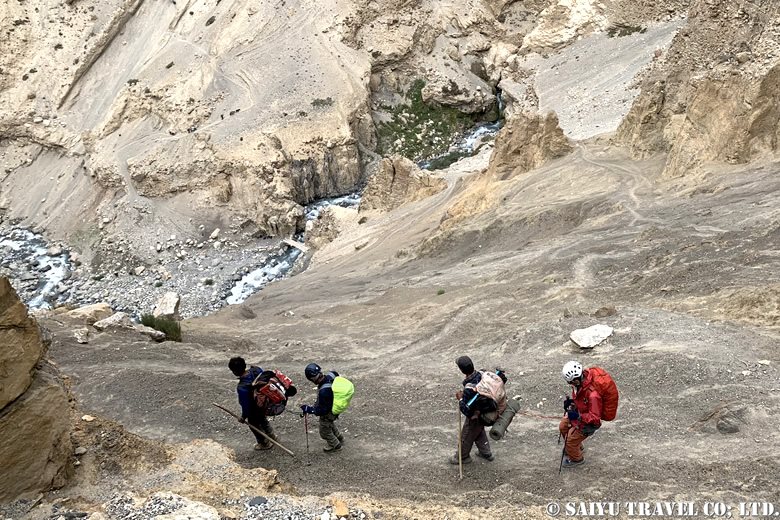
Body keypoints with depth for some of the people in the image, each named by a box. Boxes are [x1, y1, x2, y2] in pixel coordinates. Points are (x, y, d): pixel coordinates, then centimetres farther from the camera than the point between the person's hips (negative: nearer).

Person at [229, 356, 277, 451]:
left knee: (254, 425, 24)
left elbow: (246, 404, -27)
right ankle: (272, 436, 57)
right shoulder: (256, 369, -22)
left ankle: (265, 444, 47)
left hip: (254, 410, -7)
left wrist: (244, 416, -7)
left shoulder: (242, 387, -40)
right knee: (262, 419, 35)